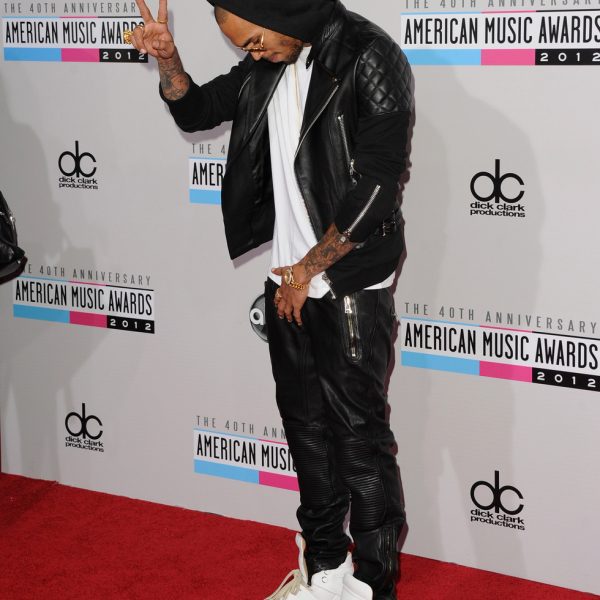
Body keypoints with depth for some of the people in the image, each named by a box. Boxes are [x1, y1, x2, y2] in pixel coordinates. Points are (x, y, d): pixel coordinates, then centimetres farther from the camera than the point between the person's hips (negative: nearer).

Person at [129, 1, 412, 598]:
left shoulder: (369, 58, -15)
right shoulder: (269, 64, 7)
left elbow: (375, 186, -20)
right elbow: (195, 111, 20)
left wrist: (310, 269, -12)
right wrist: (166, 60, 0)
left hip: (351, 287, -8)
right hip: (288, 282, 8)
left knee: (360, 438, 0)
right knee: (307, 427, 16)